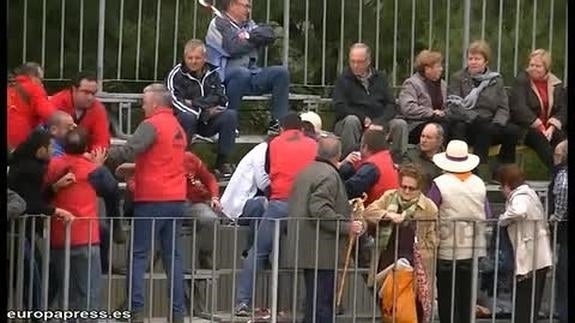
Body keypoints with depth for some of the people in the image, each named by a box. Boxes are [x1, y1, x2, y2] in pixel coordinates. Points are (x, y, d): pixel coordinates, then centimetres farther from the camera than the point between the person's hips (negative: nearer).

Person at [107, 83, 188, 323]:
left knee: (138, 254, -3)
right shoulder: (177, 127, 16)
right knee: (172, 255, 9)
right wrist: (136, 169, 20)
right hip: (176, 198, 7)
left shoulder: (152, 125, -10)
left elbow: (128, 151, -22)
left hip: (153, 199, -7)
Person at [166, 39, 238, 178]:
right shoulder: (175, 75, -5)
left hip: (207, 124, 4)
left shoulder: (212, 73, 9)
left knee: (230, 115, -22)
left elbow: (222, 100, 0)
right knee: (187, 116, -38)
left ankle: (222, 161, -13)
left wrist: (195, 103, -12)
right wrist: (203, 112, -21)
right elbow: (177, 104, -16)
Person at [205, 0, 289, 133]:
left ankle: (278, 122, -14)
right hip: (224, 76, -7)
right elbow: (233, 48, -17)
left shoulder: (249, 24, 21)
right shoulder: (218, 24, -2)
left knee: (281, 72, -10)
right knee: (242, 73, -38)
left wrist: (249, 36, -8)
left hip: (251, 74, 7)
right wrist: (255, 39, -1)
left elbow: (270, 36, 8)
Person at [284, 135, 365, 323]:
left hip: (304, 249, 10)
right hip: (322, 251, -10)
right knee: (321, 303, -8)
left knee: (314, 302, 16)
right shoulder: (329, 175, -13)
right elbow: (320, 210, -23)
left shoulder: (306, 172, 17)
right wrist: (347, 226, -17)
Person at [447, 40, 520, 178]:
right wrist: (476, 119, -19)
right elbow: (454, 107, -6)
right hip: (465, 127, -4)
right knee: (485, 129, -35)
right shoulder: (458, 78, 6)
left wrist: (497, 123, -11)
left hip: (490, 125, 4)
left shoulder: (496, 80, 17)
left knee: (513, 130, -24)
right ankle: (481, 172, -36)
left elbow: (503, 108, 11)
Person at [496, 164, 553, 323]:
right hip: (541, 258, 10)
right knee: (532, 307, 15)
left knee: (524, 309, -5)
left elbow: (519, 211, -36)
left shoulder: (519, 197, -14)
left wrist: (503, 219, -20)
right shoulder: (529, 193, 17)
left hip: (530, 261, -10)